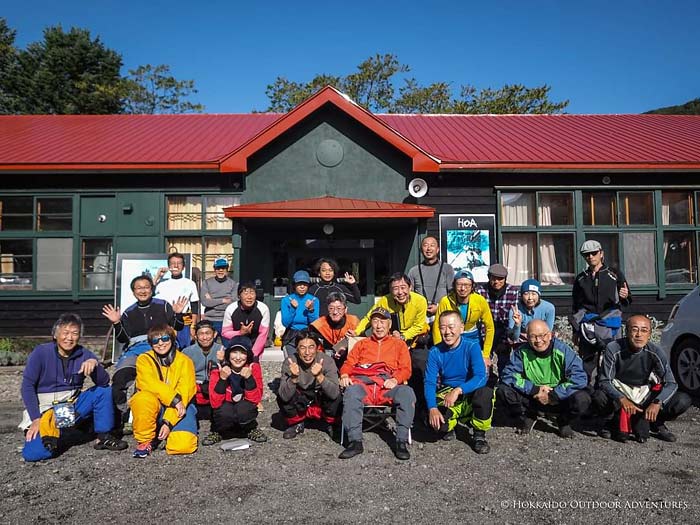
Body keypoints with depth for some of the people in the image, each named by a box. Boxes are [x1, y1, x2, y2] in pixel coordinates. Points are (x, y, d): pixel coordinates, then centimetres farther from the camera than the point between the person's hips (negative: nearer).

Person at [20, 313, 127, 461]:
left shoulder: (84, 354, -2)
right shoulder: (41, 352, -10)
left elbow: (104, 383, -8)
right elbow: (27, 386, -10)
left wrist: (95, 364, -28)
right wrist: (36, 419, -17)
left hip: (73, 407, 3)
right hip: (44, 410, -3)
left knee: (104, 392, -17)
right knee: (32, 453, -25)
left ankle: (104, 437, -3)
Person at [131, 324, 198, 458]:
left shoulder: (185, 361, -3)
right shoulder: (144, 359, -1)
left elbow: (184, 393, -11)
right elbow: (148, 383, -19)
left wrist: (169, 422, -19)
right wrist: (173, 398, -27)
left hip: (178, 410, 0)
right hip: (153, 409, 0)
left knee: (183, 445, -25)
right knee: (143, 398, -34)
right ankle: (144, 441, -9)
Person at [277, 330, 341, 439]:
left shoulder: (327, 361, -22)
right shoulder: (289, 363, -20)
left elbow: (334, 393, -32)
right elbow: (285, 396, -28)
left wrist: (319, 376, -47)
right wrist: (293, 378, -45)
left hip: (322, 403, -1)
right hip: (299, 406, 1)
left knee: (336, 397, -30)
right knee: (280, 396, -26)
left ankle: (330, 425, 3)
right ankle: (296, 424, 5)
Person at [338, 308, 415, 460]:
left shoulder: (399, 343, 27)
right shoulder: (362, 344, 32)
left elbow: (406, 369, 12)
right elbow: (349, 363, 20)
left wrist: (395, 379, -10)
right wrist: (344, 375, -4)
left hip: (388, 386, -1)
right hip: (363, 384, 1)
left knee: (407, 393, -34)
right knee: (351, 392, -35)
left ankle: (401, 442, -28)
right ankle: (355, 441, -33)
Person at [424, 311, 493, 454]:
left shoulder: (472, 346, -16)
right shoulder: (435, 352, -9)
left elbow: (481, 377, -26)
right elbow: (429, 382, -12)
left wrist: (458, 390, -41)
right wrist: (432, 408, -29)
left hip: (470, 394, -1)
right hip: (446, 393, 1)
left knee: (485, 393, -36)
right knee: (434, 421, -28)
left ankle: (479, 436, -9)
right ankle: (451, 423, 12)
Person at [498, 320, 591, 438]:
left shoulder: (563, 350, -15)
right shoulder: (521, 352, -10)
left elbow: (579, 378, -22)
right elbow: (508, 375, -15)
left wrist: (552, 395, -25)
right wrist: (534, 389, -24)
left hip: (559, 398, -1)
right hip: (531, 398, 1)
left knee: (582, 399, -31)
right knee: (503, 391, -22)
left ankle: (565, 422, 5)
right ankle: (528, 417, 9)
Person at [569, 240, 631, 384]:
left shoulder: (615, 274, 10)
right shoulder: (581, 279, 16)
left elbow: (626, 302, 9)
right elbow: (576, 307, 20)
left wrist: (625, 296, -16)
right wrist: (575, 331, 17)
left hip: (609, 322, -2)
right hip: (587, 323, 2)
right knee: (588, 362, -1)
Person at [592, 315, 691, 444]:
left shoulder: (656, 352, -14)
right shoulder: (613, 349, -21)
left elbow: (671, 383, -14)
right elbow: (604, 381, -21)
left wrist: (657, 402, -33)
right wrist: (622, 399, -39)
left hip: (645, 394, 2)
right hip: (620, 391, -2)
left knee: (683, 401, -20)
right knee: (599, 397, -35)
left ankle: (657, 424, 8)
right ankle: (613, 422, -1)